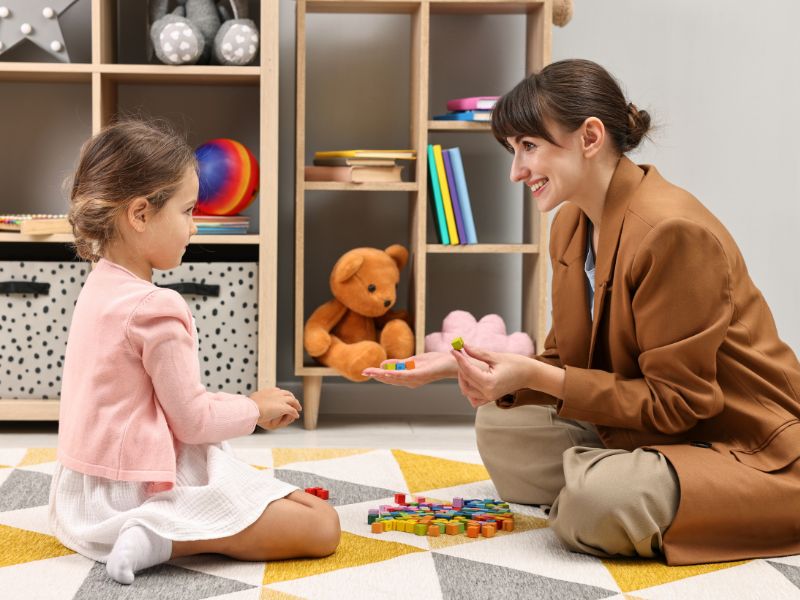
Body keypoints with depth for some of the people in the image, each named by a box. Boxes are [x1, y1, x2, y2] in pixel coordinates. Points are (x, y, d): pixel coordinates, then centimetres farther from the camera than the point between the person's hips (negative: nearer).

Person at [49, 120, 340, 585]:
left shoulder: (101, 286, 7)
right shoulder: (156, 308, -22)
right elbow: (192, 420, -17)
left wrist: (242, 406, 12)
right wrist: (256, 408, 0)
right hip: (142, 490, -10)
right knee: (323, 525, -11)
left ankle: (154, 534, 8)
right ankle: (162, 539, -17)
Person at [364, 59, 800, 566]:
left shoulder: (671, 230, -25)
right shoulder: (572, 223, 2)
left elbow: (677, 401, -22)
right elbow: (568, 361, 5)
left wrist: (535, 376, -27)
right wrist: (460, 365, -10)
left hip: (750, 448, -8)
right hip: (656, 426, 9)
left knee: (595, 502, -32)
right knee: (500, 424, 4)